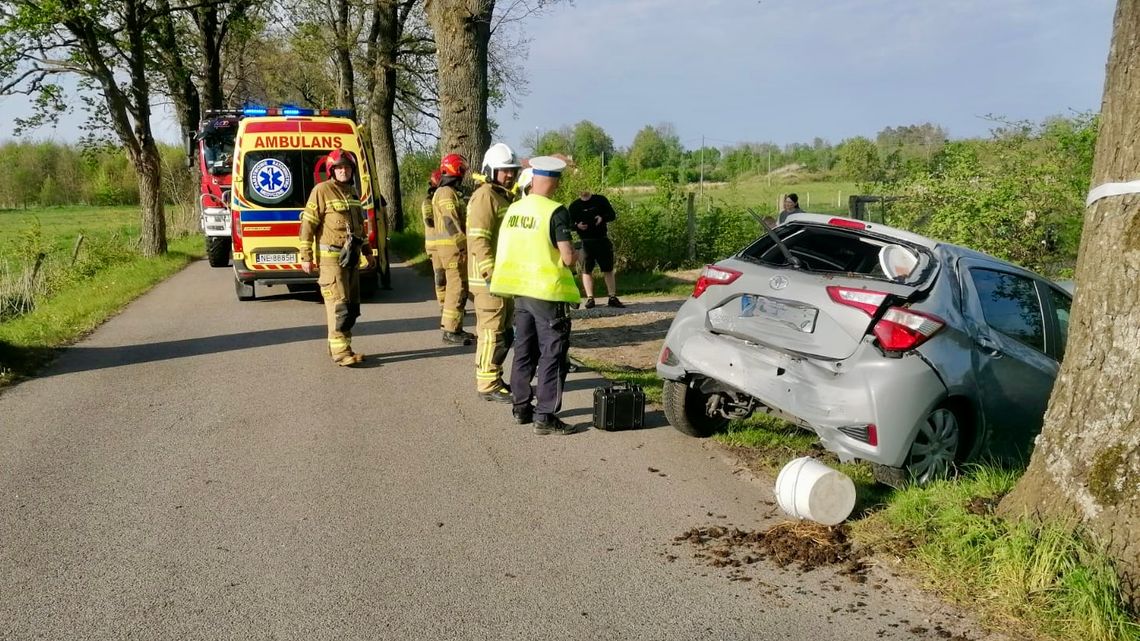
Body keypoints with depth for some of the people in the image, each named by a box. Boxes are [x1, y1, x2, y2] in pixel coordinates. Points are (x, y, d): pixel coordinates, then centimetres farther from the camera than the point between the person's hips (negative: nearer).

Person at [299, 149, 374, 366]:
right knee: (339, 304, -11)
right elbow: (308, 224, -11)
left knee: (352, 305, 10)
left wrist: (367, 250, 24)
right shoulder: (322, 190, -9)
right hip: (331, 256, -8)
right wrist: (306, 256, -14)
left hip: (352, 257, 8)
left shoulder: (353, 191, 15)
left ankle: (337, 346, 21)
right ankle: (341, 351, -10)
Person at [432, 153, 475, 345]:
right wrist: (465, 243, -19)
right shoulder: (446, 193, -13)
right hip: (453, 247, -10)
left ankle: (454, 327, 22)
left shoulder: (450, 192, 19)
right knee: (456, 288, -8)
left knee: (457, 286, 15)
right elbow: (452, 223, -21)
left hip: (455, 246, 10)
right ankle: (450, 331, -6)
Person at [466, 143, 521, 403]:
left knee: (503, 332, 15)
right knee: (492, 331, -6)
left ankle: (492, 378, 24)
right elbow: (478, 240, -22)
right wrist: (491, 274, -26)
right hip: (490, 278, -10)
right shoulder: (485, 197, -14)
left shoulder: (505, 196, 18)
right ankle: (488, 385, 0)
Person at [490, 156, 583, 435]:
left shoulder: (513, 209, 6)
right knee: (552, 354, 1)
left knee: (524, 350, 18)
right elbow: (568, 257, -18)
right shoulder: (556, 212, -15)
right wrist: (575, 255, 3)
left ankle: (521, 407, 26)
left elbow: (506, 250, 13)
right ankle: (545, 416, 2)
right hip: (548, 291, -7)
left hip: (520, 290, 7)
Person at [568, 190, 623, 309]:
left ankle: (613, 298, 10)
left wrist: (602, 218, -14)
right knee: (587, 270, -1)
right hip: (585, 242, -1)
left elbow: (612, 215, 6)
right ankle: (590, 298, 6)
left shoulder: (601, 200, 5)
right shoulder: (574, 205, 4)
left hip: (602, 240, 1)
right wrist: (577, 226, -19)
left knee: (608, 269, 4)